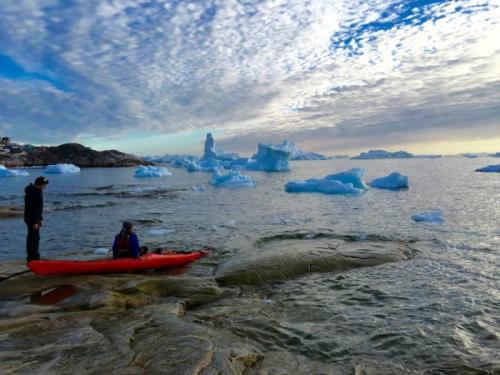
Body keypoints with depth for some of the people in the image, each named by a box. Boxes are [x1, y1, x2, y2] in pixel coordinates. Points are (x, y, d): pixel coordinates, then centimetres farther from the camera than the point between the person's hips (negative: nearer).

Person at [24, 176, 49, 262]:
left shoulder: (39, 191, 11)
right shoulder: (31, 193, -20)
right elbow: (31, 209, -23)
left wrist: (40, 219, 18)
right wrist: (35, 222, -24)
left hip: (36, 218, 10)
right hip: (32, 219, -10)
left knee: (32, 237, 16)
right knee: (34, 237, -7)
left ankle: (31, 256, 25)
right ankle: (34, 257, -2)